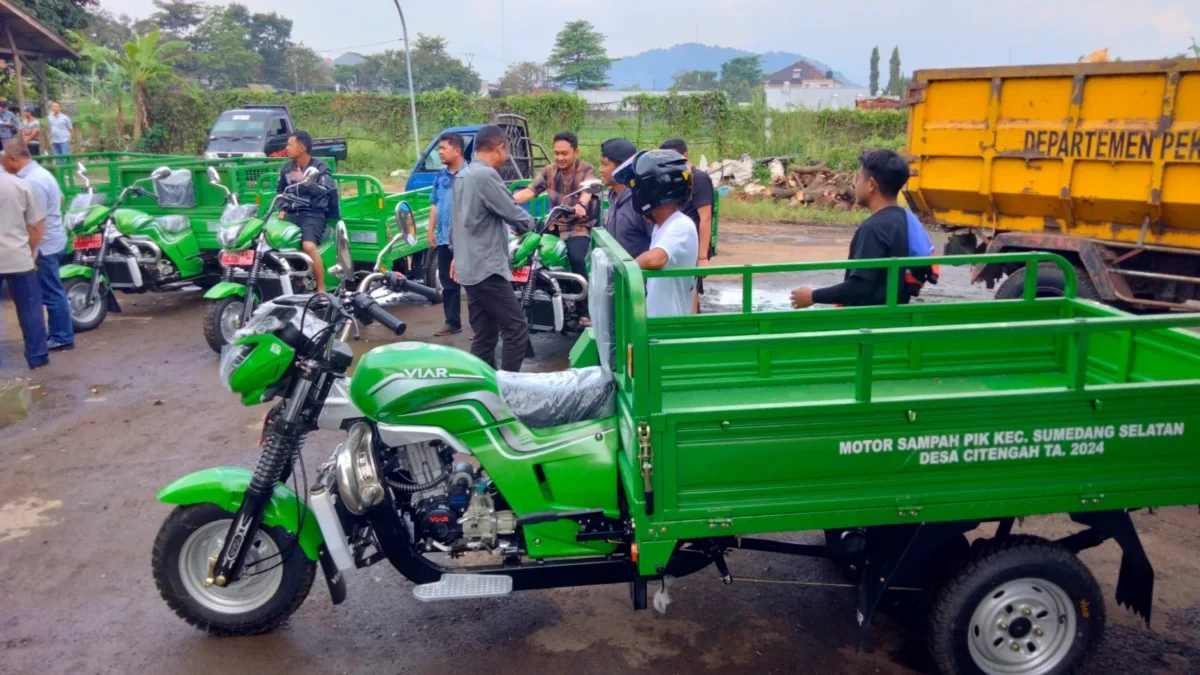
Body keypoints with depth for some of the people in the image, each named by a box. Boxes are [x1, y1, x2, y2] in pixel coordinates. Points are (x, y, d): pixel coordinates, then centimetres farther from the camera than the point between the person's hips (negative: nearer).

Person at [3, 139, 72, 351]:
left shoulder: (31, 182, -22)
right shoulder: (41, 172, 9)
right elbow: (60, 198, 24)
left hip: (44, 246, -10)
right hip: (53, 240, 10)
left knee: (51, 293, -2)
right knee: (52, 292, 16)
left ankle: (62, 337, 6)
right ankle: (59, 333, 25)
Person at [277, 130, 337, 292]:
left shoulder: (320, 167, -3)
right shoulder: (287, 167, 13)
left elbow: (325, 190, -19)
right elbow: (280, 190, 26)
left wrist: (304, 180, -27)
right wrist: (282, 209, 11)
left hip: (313, 214, -6)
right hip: (291, 213, 6)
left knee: (309, 246, -31)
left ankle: (321, 289, -24)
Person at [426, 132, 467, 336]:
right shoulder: (440, 176, 12)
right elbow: (434, 204, 17)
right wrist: (431, 230, 12)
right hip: (445, 238, 8)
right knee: (448, 282, 14)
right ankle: (452, 322, 26)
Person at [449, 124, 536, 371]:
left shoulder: (463, 175, 15)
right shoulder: (486, 175, -16)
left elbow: (456, 219, 23)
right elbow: (514, 214, -13)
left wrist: (457, 254, 31)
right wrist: (531, 223, 8)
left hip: (469, 267, 10)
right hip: (487, 269, -10)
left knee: (484, 335, 12)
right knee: (516, 330, -7)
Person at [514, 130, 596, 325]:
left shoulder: (587, 170, -5)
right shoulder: (549, 171, 7)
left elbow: (587, 191, -26)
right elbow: (530, 191, -4)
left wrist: (581, 205, -51)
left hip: (578, 227, -5)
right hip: (553, 225, 5)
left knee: (576, 259, -30)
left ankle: (584, 311, -20)